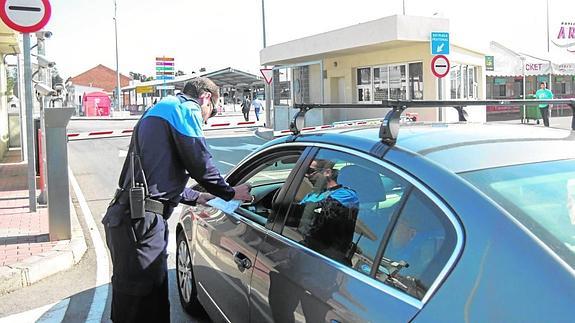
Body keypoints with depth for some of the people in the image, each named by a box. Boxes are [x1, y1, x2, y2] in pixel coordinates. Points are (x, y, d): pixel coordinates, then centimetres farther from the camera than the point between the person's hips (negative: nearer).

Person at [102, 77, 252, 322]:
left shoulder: (159, 110, 29)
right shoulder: (186, 108, -2)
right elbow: (200, 163, -8)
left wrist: (197, 197, 40)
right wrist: (231, 192, 7)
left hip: (127, 217, 10)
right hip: (141, 221, -10)